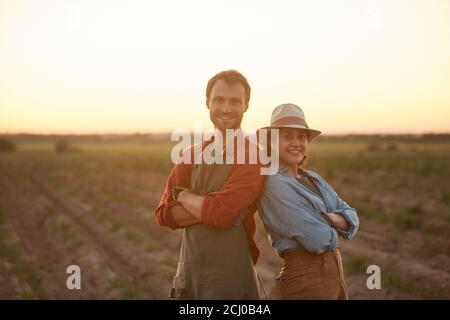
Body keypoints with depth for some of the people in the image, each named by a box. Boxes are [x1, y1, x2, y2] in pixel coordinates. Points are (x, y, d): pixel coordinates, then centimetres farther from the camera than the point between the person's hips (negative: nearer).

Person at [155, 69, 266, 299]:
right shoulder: (192, 155, 7)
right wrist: (210, 209, -16)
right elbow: (164, 213, -1)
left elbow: (220, 213, -22)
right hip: (187, 274, 5)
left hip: (230, 279, -5)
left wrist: (183, 194, -5)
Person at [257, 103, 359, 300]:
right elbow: (318, 239, -22)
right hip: (305, 278, -8)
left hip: (335, 274, 8)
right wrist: (335, 230, -2)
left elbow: (352, 219, 5)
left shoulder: (313, 179, 9)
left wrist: (333, 219, -15)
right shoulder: (273, 185, -17)